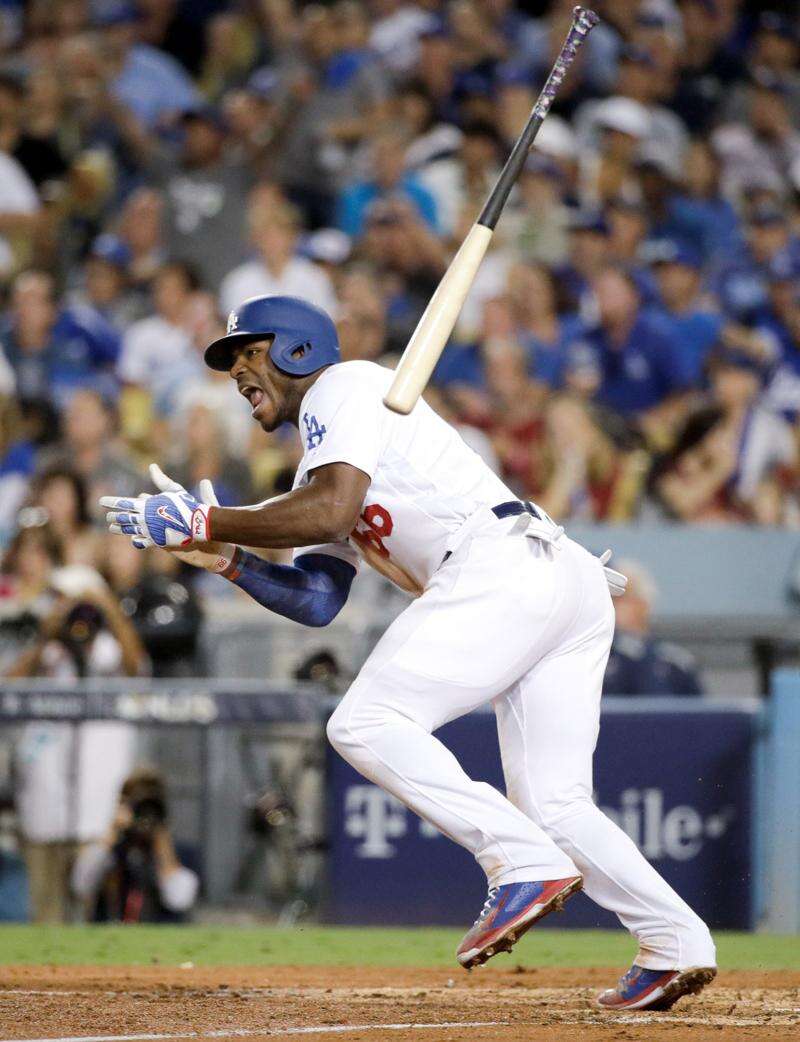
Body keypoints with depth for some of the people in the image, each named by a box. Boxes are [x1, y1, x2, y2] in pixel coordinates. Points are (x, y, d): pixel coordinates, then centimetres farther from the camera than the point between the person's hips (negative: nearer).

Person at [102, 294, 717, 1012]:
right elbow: (315, 602, 26)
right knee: (554, 805, 7)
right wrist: (227, 556, 15)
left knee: (368, 723, -14)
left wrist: (205, 521, -5)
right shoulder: (320, 473, 34)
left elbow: (329, 512, -12)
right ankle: (676, 944, -3)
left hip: (506, 567, -10)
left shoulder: (345, 386, 5)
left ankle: (527, 865, -24)